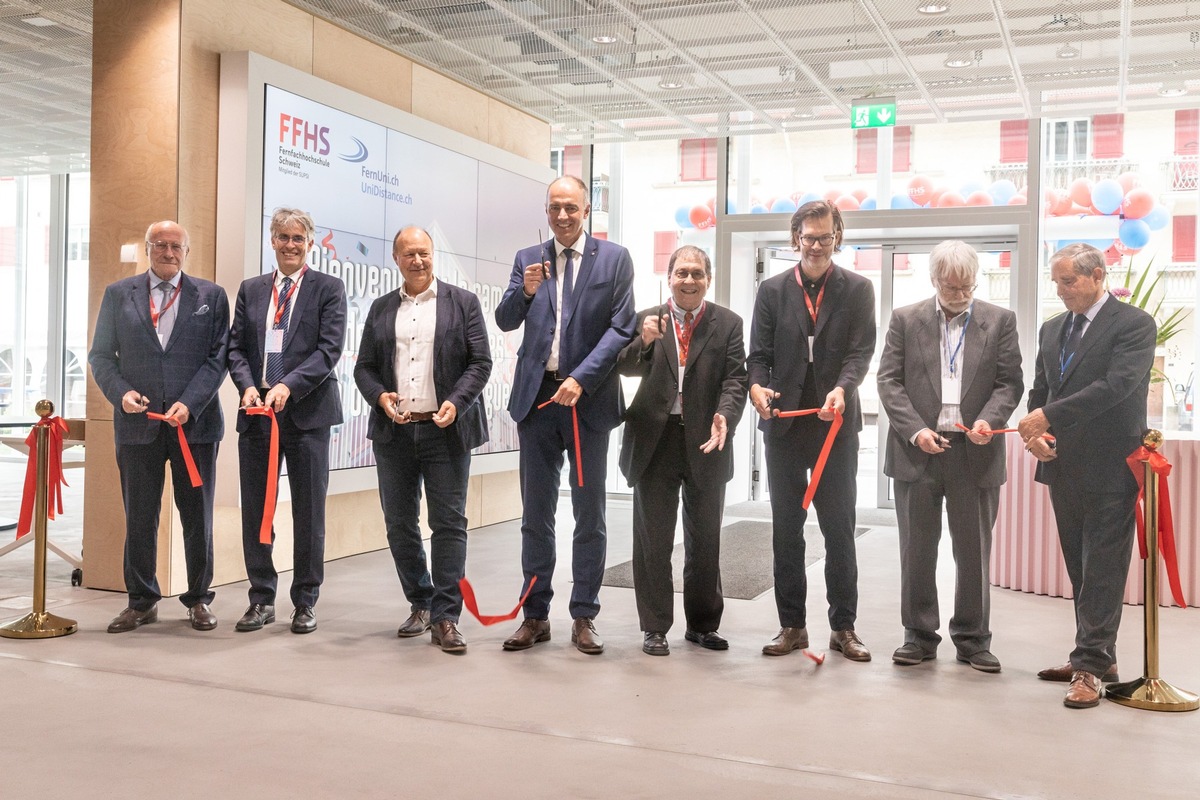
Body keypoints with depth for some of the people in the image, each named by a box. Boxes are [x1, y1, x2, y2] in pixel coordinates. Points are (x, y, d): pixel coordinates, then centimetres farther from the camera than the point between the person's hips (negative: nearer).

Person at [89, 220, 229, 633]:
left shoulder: (210, 296, 6)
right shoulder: (118, 294, 10)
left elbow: (219, 356, 0)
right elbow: (100, 355, 9)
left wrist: (190, 404, -12)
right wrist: (121, 393, -9)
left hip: (195, 423, -1)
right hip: (138, 423, 1)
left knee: (198, 518, 6)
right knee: (139, 518, 6)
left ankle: (199, 599, 19)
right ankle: (141, 602, 19)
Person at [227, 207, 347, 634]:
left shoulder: (328, 289, 2)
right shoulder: (250, 290, 14)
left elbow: (329, 349, -8)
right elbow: (236, 347, 10)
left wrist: (288, 386, -19)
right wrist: (247, 386, -9)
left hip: (307, 411, -3)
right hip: (256, 411, 4)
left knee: (309, 512, 3)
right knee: (254, 509, 7)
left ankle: (305, 602, 14)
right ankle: (261, 599, 19)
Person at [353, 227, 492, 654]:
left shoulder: (462, 302, 4)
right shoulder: (381, 309, 14)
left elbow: (480, 361, -1)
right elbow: (364, 366, 12)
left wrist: (456, 403, -16)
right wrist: (380, 396, -8)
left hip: (446, 430, -3)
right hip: (394, 431, 4)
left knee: (449, 523, -4)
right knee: (399, 523, 9)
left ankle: (445, 618, 1)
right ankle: (420, 604, 25)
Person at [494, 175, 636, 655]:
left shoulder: (614, 259, 1)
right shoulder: (528, 259, 9)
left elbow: (621, 328, -5)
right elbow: (505, 322, 3)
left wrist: (581, 380, -15)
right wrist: (525, 291, -17)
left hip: (588, 398, -2)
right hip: (536, 397, 2)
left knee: (589, 515, 5)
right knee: (536, 514, 7)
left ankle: (584, 618, 13)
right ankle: (535, 615, 16)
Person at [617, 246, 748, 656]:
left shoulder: (728, 324, 3)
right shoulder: (647, 320, 4)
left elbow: (734, 380, -5)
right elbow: (625, 368, -6)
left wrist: (725, 416, -24)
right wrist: (644, 342, -26)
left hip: (705, 444, 0)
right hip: (655, 441, 0)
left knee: (705, 540, 11)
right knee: (653, 540, 6)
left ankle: (703, 624, 26)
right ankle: (654, 627, 17)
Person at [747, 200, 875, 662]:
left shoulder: (857, 290, 4)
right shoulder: (773, 291, 7)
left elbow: (860, 351, -6)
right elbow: (759, 354, 3)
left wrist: (842, 388, -26)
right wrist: (758, 385, -19)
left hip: (836, 424, -1)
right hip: (784, 424, 2)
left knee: (839, 528, 4)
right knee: (786, 529, 7)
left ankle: (843, 627, 14)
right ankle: (792, 626, 16)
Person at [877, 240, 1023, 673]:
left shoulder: (1000, 321, 5)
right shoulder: (905, 319, 5)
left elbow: (1009, 382, 2)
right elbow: (889, 381, 0)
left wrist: (988, 420, -16)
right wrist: (915, 430, -12)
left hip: (975, 453, 0)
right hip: (918, 451, 0)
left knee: (974, 551, 7)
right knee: (917, 549, 7)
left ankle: (973, 640, 19)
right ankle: (919, 636, 18)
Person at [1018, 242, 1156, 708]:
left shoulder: (1134, 324, -7)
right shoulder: (1053, 329, 14)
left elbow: (1117, 385, -20)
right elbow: (1040, 390, 17)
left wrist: (1049, 416, -23)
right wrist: (1035, 434, -3)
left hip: (1110, 467, -7)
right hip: (1064, 466, 7)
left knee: (1101, 571, -4)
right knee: (1081, 569, 12)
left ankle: (1090, 666, 0)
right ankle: (1097, 658, 21)